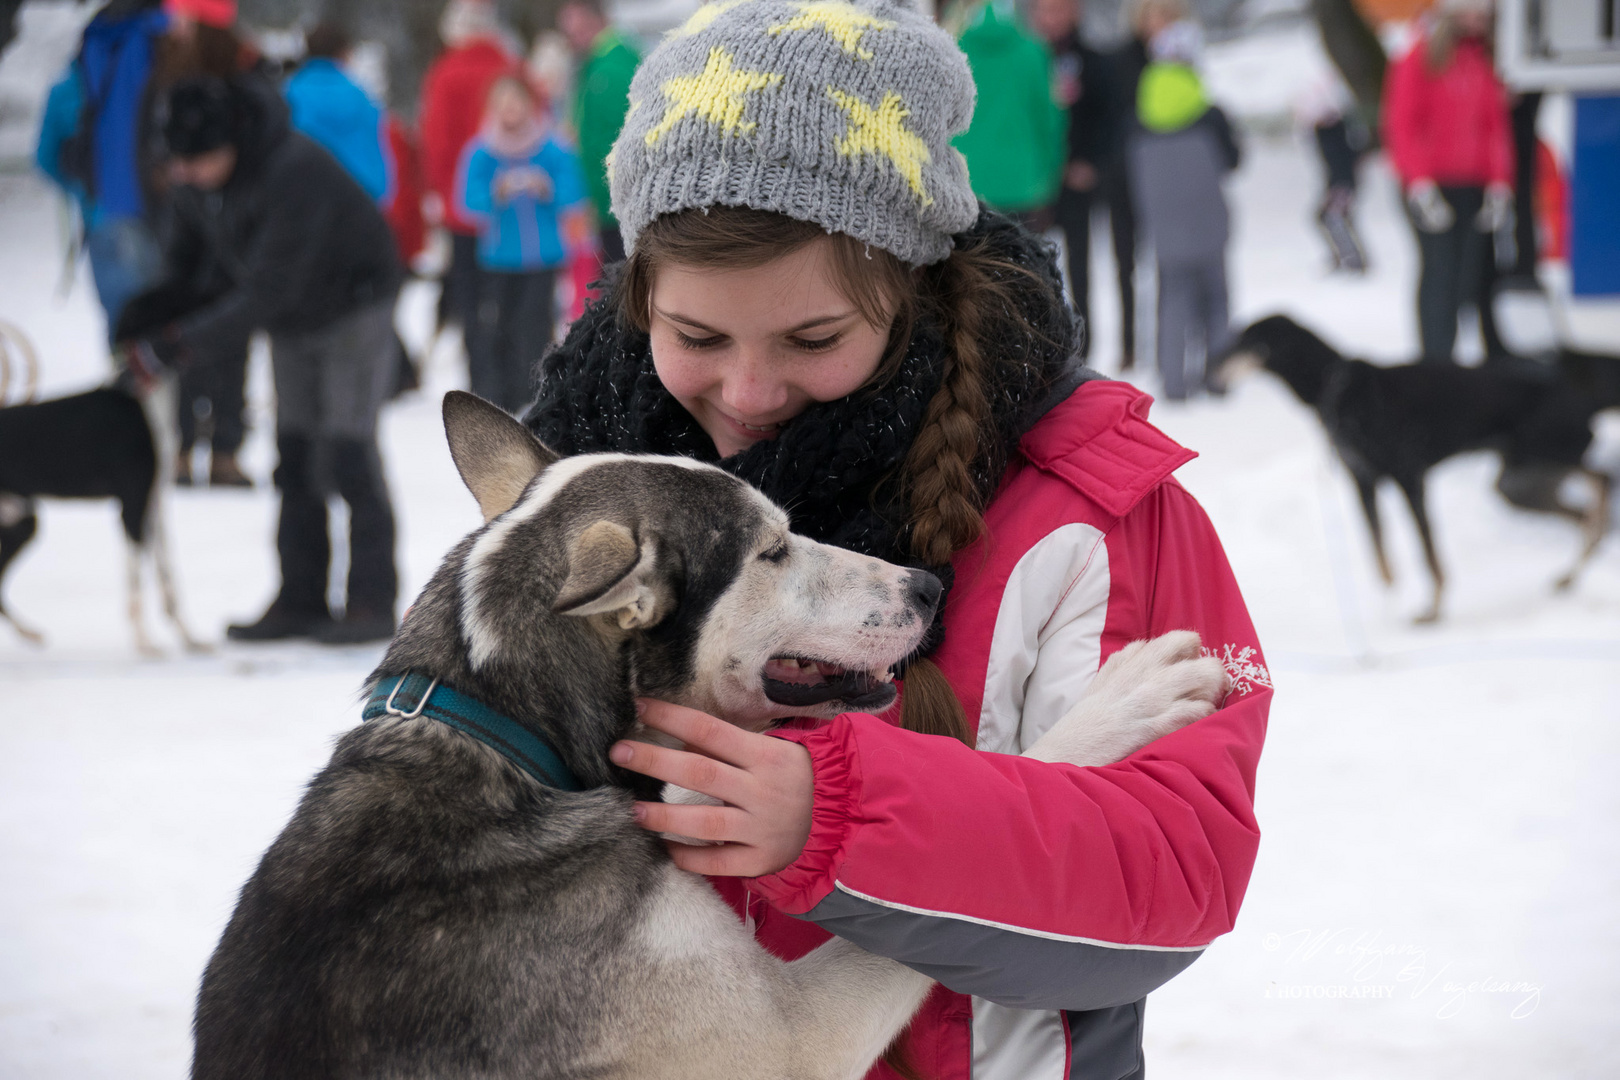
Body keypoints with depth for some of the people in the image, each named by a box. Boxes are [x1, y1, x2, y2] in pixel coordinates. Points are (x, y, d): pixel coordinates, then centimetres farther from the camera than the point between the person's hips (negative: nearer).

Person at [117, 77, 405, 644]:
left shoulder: (294, 175, -37)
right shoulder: (192, 177, -13)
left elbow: (266, 290, -35)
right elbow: (188, 250, 5)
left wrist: (175, 344, -35)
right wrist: (154, 321, -12)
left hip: (354, 304, -7)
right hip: (293, 317, 8)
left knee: (348, 451, -12)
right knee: (295, 458, 6)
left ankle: (373, 603, -7)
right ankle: (300, 601, 10)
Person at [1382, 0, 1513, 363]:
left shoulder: (1488, 58, 11)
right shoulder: (1423, 54, 0)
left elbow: (1498, 125, 11)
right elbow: (1402, 124, -2)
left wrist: (1499, 184, 2)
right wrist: (1420, 181, -11)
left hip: (1476, 187, 3)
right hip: (1433, 183, -3)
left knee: (1476, 272, -1)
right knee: (1439, 267, -8)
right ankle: (1438, 359, -6)